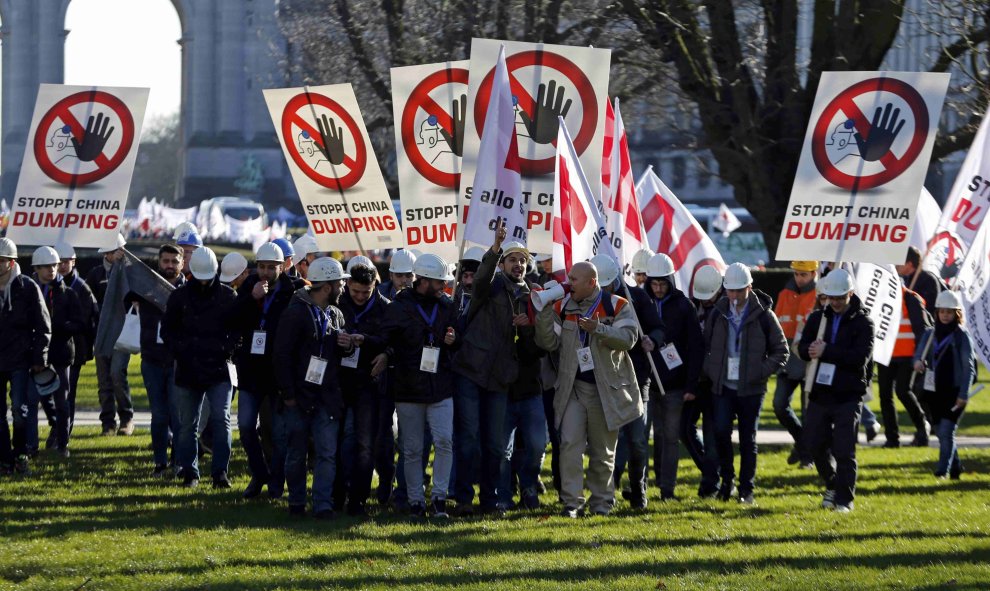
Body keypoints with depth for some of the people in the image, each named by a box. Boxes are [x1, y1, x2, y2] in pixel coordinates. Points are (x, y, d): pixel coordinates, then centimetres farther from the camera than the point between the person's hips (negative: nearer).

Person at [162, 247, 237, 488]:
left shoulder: (227, 296, 2)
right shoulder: (180, 296, 5)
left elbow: (237, 329, 7)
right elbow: (167, 330, 10)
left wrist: (226, 350, -7)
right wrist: (181, 351, -4)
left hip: (219, 370, -2)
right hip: (188, 371, 2)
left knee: (221, 419, -13)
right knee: (188, 424, 7)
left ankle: (220, 472, -11)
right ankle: (189, 473, 16)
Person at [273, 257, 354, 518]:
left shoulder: (334, 314, 15)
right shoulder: (296, 312, -8)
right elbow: (282, 356, -10)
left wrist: (346, 346, 0)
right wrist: (288, 394, -13)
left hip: (327, 398, 5)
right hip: (299, 398, -5)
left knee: (327, 453, -4)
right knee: (296, 454, 5)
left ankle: (323, 504, -4)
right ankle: (296, 503, 17)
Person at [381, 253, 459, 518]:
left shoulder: (447, 307, 11)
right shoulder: (399, 307, 0)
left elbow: (456, 344, 23)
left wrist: (453, 341, 1)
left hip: (440, 387, 2)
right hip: (409, 389, -2)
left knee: (444, 441, -12)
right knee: (412, 450, 2)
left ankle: (439, 496, -4)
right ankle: (416, 501, 10)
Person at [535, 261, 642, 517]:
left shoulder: (616, 306, -2)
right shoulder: (562, 308, 7)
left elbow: (628, 338, -13)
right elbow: (549, 343, 0)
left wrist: (599, 329, -26)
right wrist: (545, 311, -12)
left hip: (606, 389, -2)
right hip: (573, 388, 2)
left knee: (603, 450, 7)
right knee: (570, 444, -11)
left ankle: (601, 501, 18)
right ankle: (572, 501, -9)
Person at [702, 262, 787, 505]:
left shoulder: (763, 316, -2)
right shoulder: (718, 314, 6)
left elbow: (780, 351, 2)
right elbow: (705, 345, 17)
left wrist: (762, 371, -10)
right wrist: (710, 370, 3)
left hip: (751, 389, -2)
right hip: (723, 385, 2)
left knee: (748, 439, 2)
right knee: (721, 431, -12)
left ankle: (746, 489, 11)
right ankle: (727, 479, 8)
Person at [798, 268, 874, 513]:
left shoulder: (862, 323, -4)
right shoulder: (817, 318, 11)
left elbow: (860, 357, -16)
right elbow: (803, 348, 6)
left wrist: (826, 352, -19)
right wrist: (812, 350, -18)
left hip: (849, 396, -5)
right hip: (819, 393, 5)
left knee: (844, 450, -8)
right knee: (816, 444, 8)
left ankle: (844, 499, 1)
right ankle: (833, 486, 31)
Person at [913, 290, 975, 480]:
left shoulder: (962, 336, -4)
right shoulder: (929, 334, 10)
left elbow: (968, 366, -7)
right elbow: (920, 353, 8)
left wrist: (963, 394, -14)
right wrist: (918, 362, -19)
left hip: (954, 392, -5)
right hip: (934, 391, 5)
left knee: (946, 431, -13)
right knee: (941, 433, 11)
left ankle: (942, 471, -11)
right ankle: (955, 468, 26)